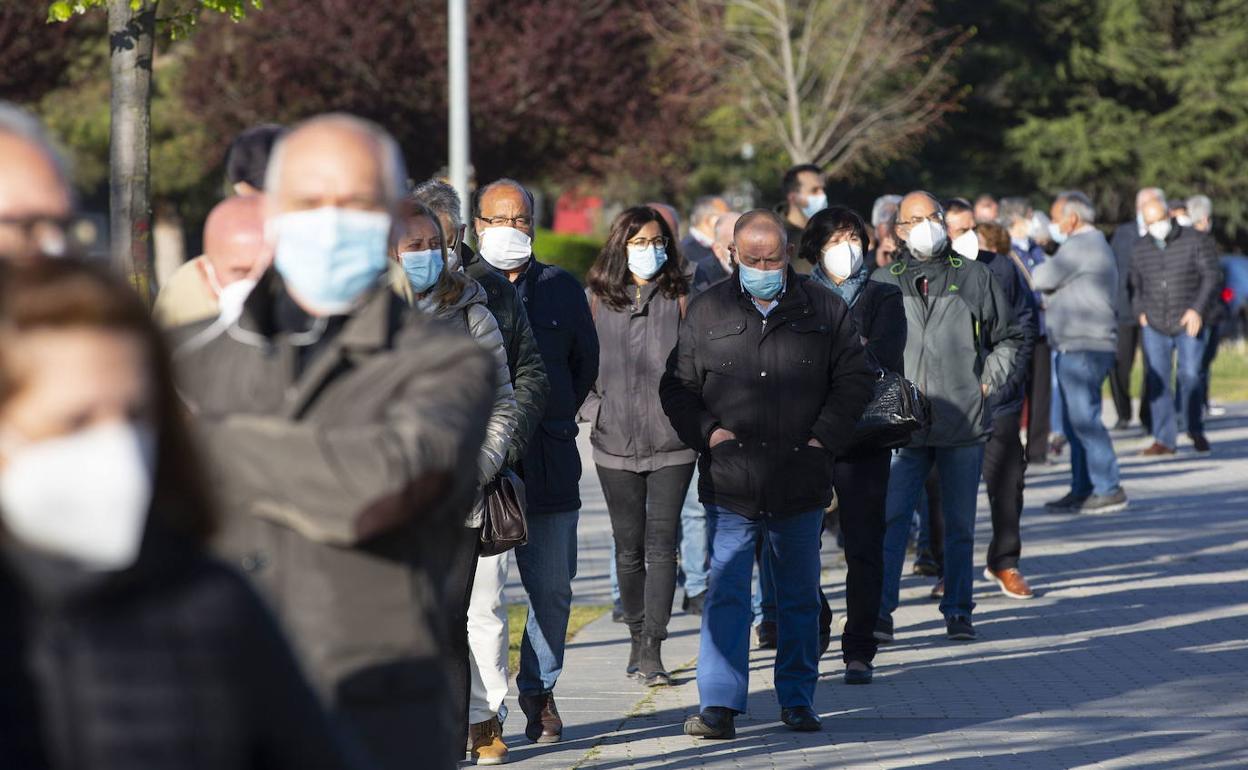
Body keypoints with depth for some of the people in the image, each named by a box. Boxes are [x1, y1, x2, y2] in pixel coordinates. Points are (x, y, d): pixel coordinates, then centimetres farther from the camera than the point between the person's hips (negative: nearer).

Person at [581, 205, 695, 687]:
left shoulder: (681, 299, 3)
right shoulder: (595, 300, 4)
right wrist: (593, 408, -2)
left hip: (672, 442, -1)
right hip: (616, 442, 1)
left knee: (661, 544, -7)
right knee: (629, 547, 9)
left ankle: (652, 649, -9)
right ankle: (637, 637, 24)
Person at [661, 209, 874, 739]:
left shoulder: (824, 309, 5)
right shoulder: (707, 312, 5)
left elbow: (854, 379, 9)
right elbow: (677, 386, 10)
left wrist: (824, 437, -2)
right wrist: (707, 431, -6)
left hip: (800, 484, 1)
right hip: (730, 482, -1)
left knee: (800, 597, 10)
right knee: (725, 595, -5)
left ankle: (797, 700, 20)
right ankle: (719, 706, -5)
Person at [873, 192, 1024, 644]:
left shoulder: (974, 278, 9)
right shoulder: (883, 284, 8)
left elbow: (1007, 337, 17)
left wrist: (992, 378, 3)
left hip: (964, 421, 1)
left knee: (960, 522, 7)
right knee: (891, 517, -10)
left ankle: (958, 612, 15)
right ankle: (880, 611, -7)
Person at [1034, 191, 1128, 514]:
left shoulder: (1080, 246, -12)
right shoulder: (1096, 245, 23)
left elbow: (1042, 279, -14)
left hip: (1083, 347, -11)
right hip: (1077, 346, 11)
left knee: (1084, 418, -12)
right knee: (1076, 422, 12)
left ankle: (1109, 490, -13)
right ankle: (1082, 490, 15)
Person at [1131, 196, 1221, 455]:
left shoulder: (1196, 241, -2)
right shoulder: (1140, 249, 10)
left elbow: (1212, 277, -5)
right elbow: (1136, 285, 23)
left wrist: (1198, 309, -14)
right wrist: (1140, 311, 7)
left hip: (1188, 324, -3)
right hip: (1155, 326, 3)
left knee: (1190, 375, -10)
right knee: (1157, 381, -2)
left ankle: (1195, 429, 12)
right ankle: (1164, 440, 3)